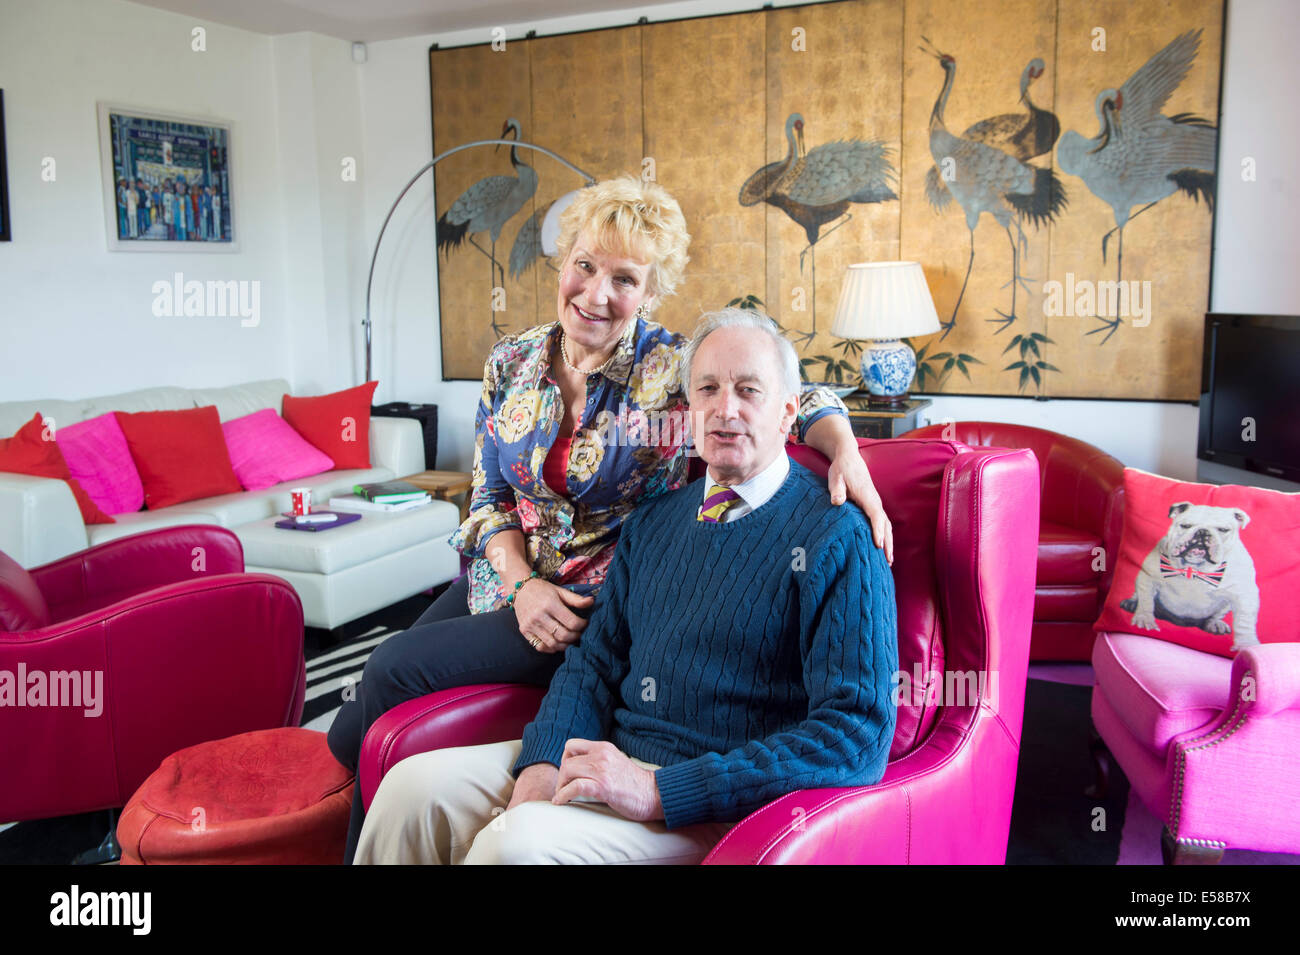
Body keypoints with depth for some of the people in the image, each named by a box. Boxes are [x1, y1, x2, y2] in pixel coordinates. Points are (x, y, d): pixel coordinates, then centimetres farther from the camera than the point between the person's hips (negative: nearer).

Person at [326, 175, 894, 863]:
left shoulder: (674, 370, -13)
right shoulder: (513, 361, 2)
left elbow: (802, 399, -9)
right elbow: (489, 493, 4)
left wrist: (847, 455, -30)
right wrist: (521, 584, -11)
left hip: (596, 599, -5)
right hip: (505, 573, 5)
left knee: (395, 669, -17)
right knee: (350, 738, -4)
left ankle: (367, 845, 10)